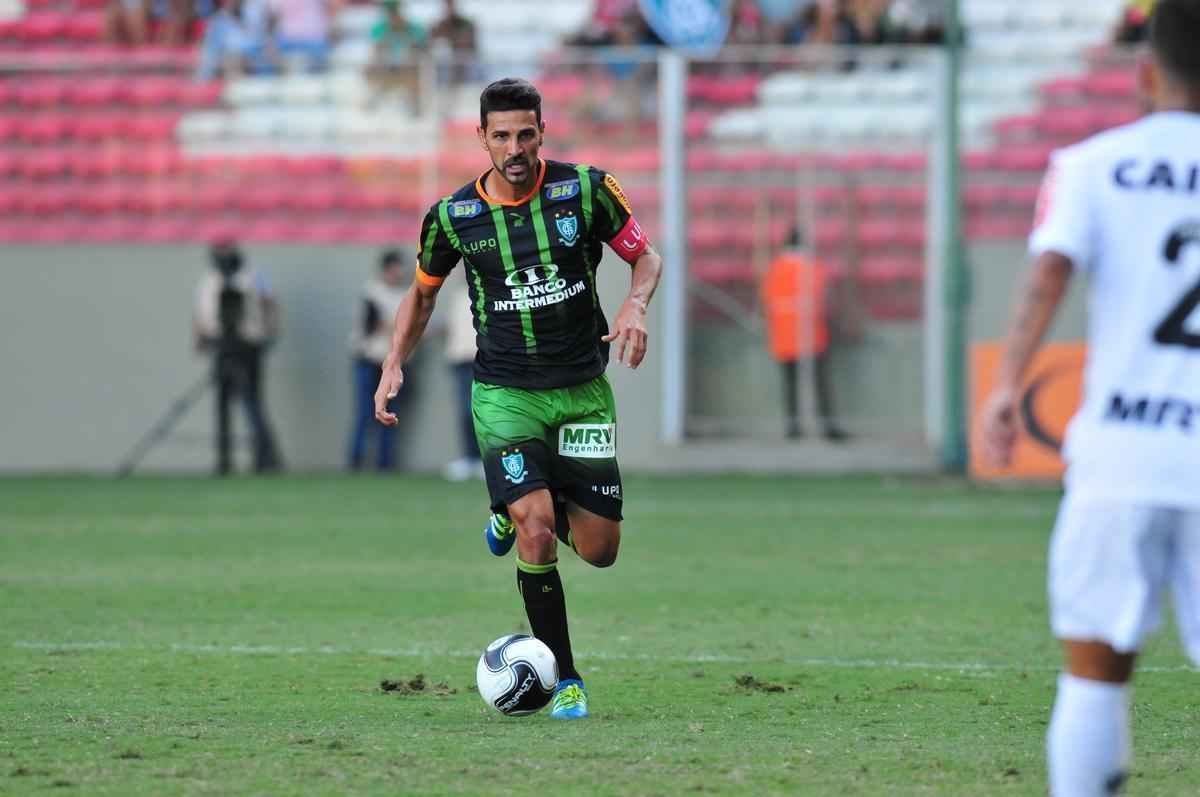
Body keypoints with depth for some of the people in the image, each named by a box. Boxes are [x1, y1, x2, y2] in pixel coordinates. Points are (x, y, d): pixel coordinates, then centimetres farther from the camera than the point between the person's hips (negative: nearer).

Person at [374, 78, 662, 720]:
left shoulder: (585, 190, -7)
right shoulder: (454, 216, -4)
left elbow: (645, 255, 6)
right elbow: (423, 290, 14)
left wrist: (635, 305, -15)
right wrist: (394, 365, 2)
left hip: (583, 390, 1)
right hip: (504, 394, -1)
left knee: (598, 550, 0)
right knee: (536, 533, -19)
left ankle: (519, 512, 34)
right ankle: (563, 679, -5)